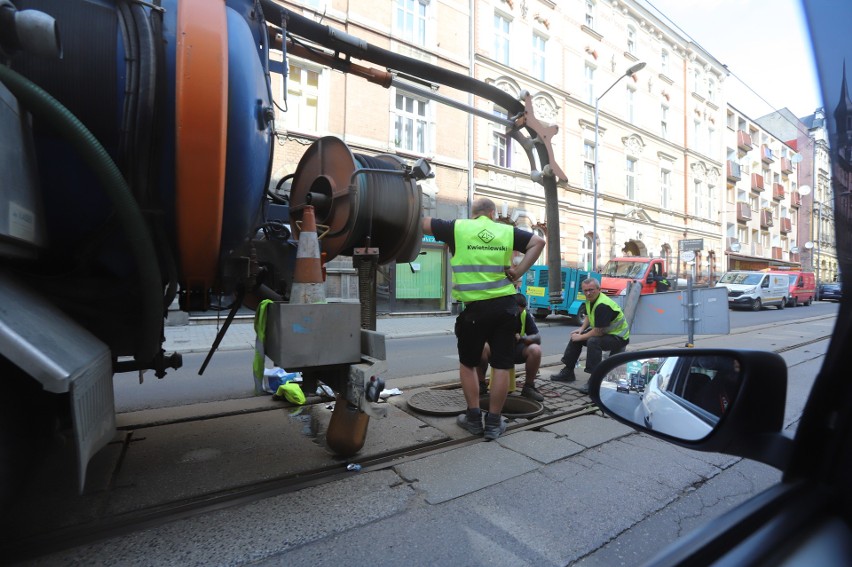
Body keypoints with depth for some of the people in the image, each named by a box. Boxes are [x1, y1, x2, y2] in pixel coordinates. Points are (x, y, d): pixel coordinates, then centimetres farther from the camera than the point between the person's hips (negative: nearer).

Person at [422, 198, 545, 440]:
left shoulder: (458, 228, 2)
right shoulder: (507, 231, 9)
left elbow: (422, 224, 5)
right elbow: (538, 242, 7)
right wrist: (518, 273, 3)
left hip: (475, 307, -2)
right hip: (505, 305, 2)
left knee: (467, 364, 16)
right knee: (501, 366, 9)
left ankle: (473, 418, 20)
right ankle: (494, 422, 16)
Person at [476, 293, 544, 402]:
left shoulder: (525, 315, -10)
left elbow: (538, 338, -11)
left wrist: (522, 338, -31)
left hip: (515, 350, 2)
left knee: (536, 350, -26)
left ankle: (528, 387, -5)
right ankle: (480, 384, -12)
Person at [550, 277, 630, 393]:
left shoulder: (603, 305, -30)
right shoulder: (590, 299, -1)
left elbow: (598, 332, -30)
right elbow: (589, 316, 18)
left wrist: (580, 338, -17)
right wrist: (581, 329, 2)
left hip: (619, 337, -10)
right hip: (604, 331, 10)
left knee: (593, 341, -35)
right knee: (575, 336, 8)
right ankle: (568, 372, 16)